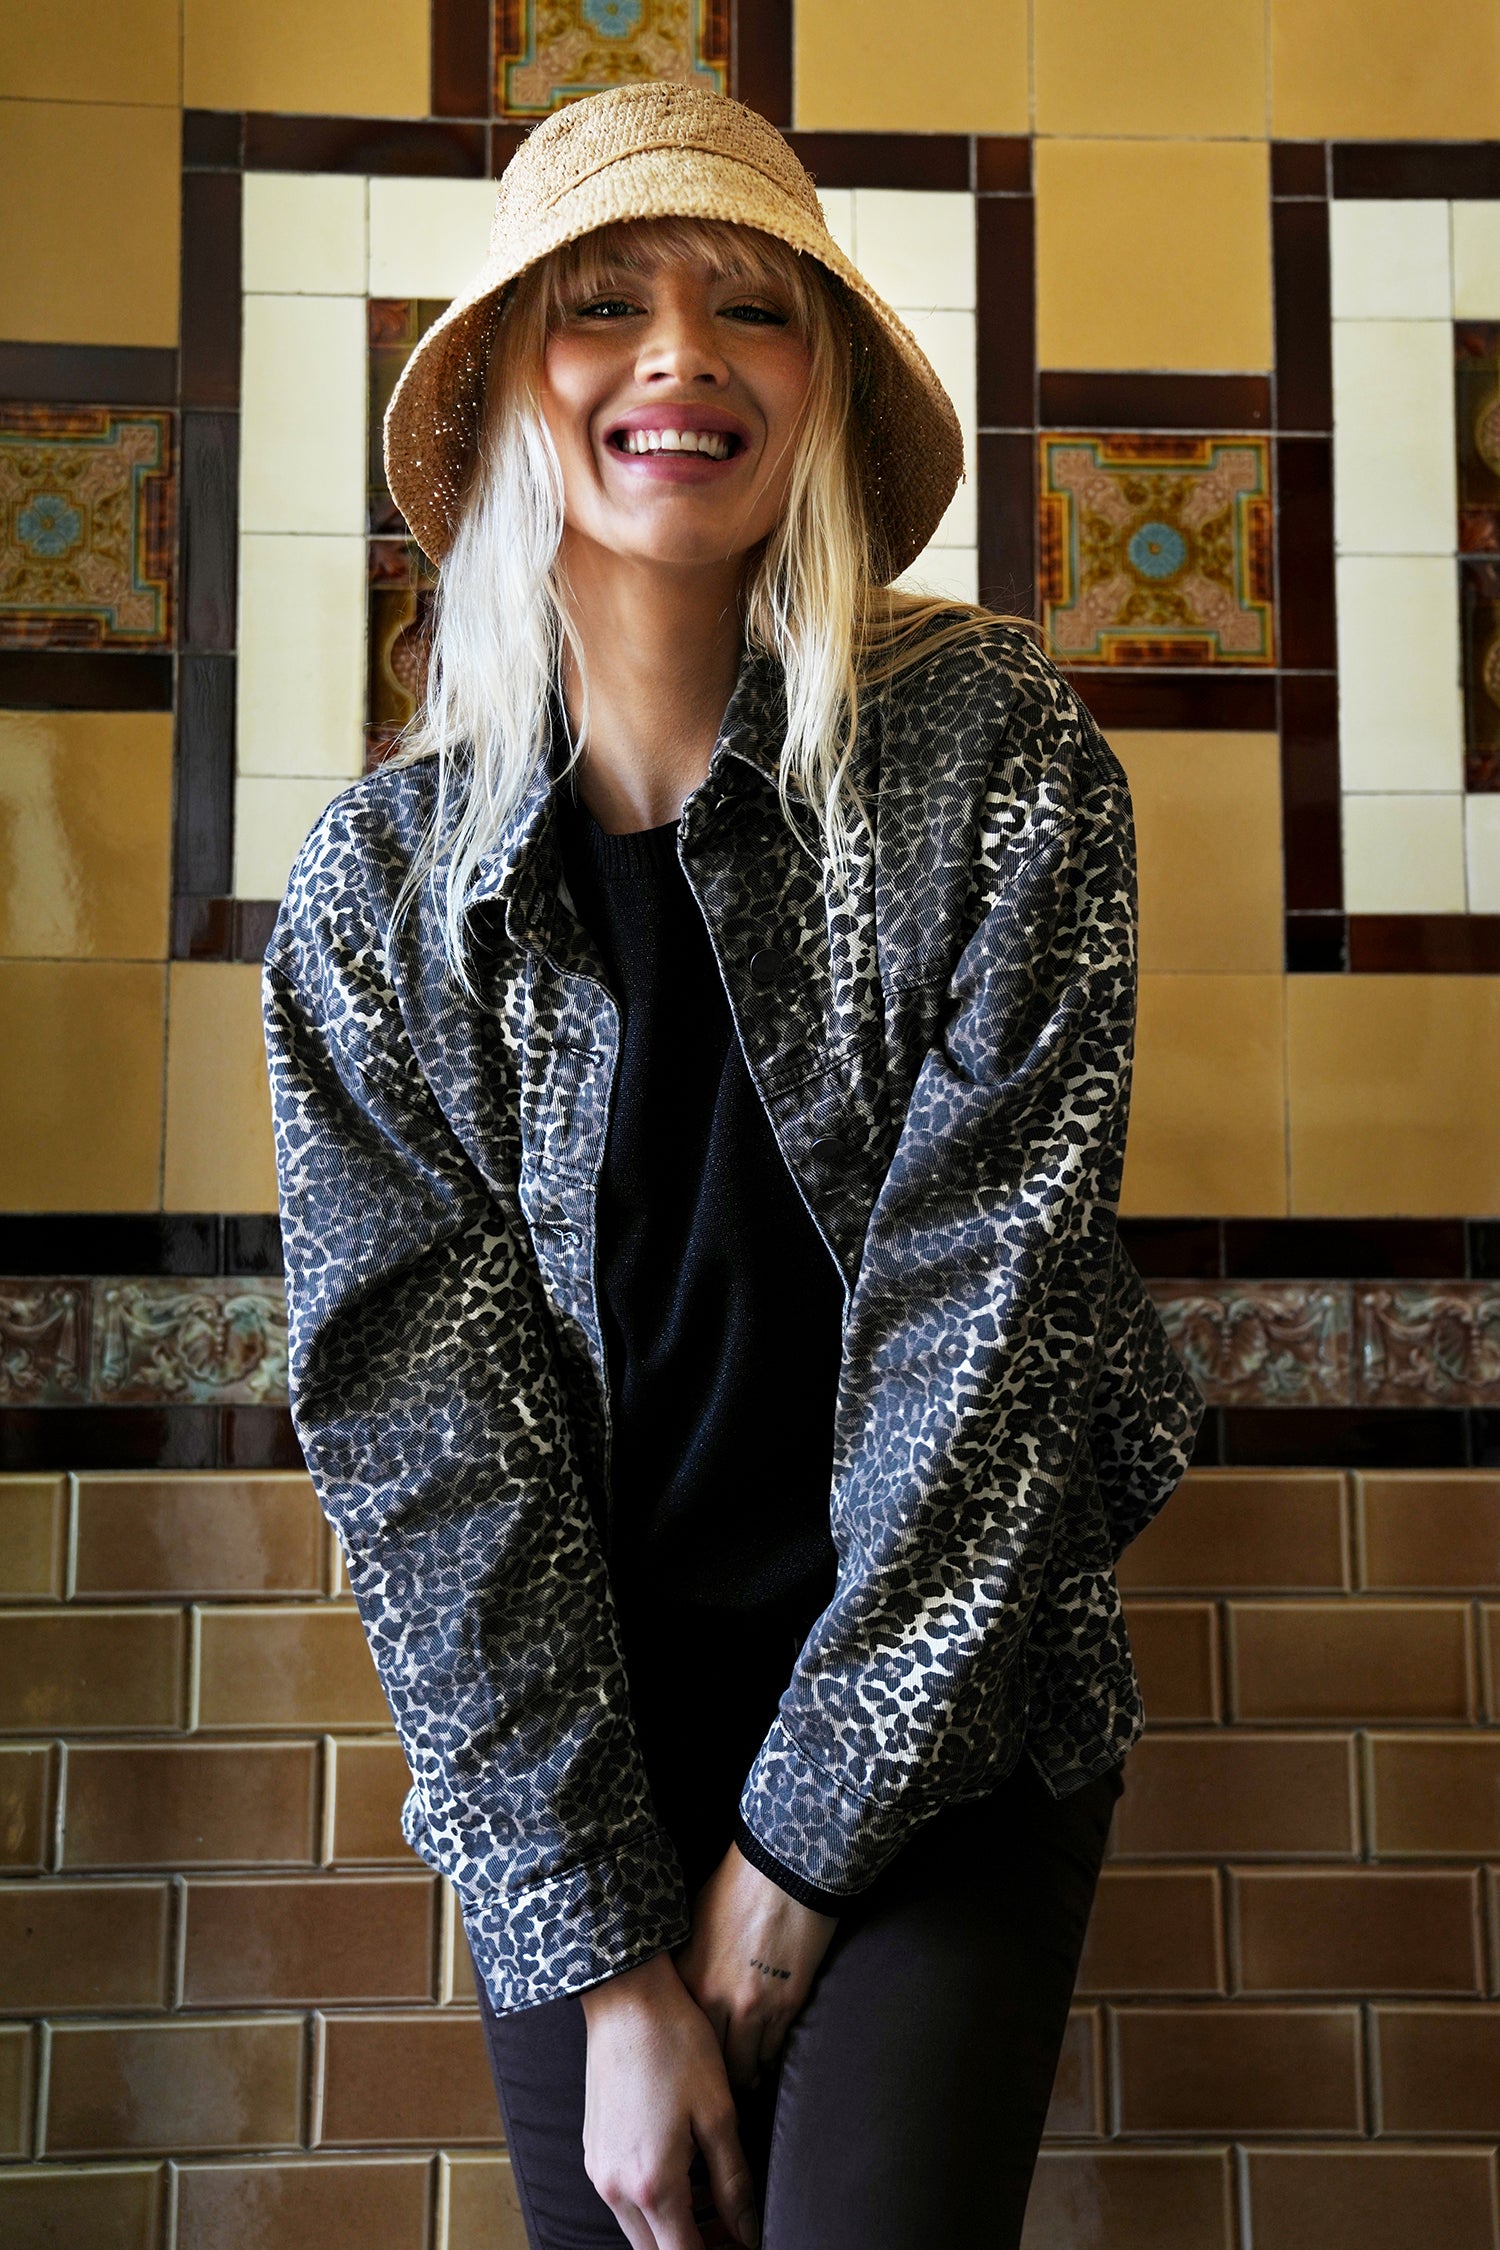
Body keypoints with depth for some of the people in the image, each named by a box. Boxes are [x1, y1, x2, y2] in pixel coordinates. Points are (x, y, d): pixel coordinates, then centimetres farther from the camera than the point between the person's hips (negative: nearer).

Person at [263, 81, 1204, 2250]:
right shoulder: (381, 882, -6)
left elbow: (978, 1316, -13)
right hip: (573, 1731, 2)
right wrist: (609, 1957, -11)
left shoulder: (993, 758, -10)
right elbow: (423, 1430, -7)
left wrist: (792, 1852, -12)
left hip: (950, 1707, -1)